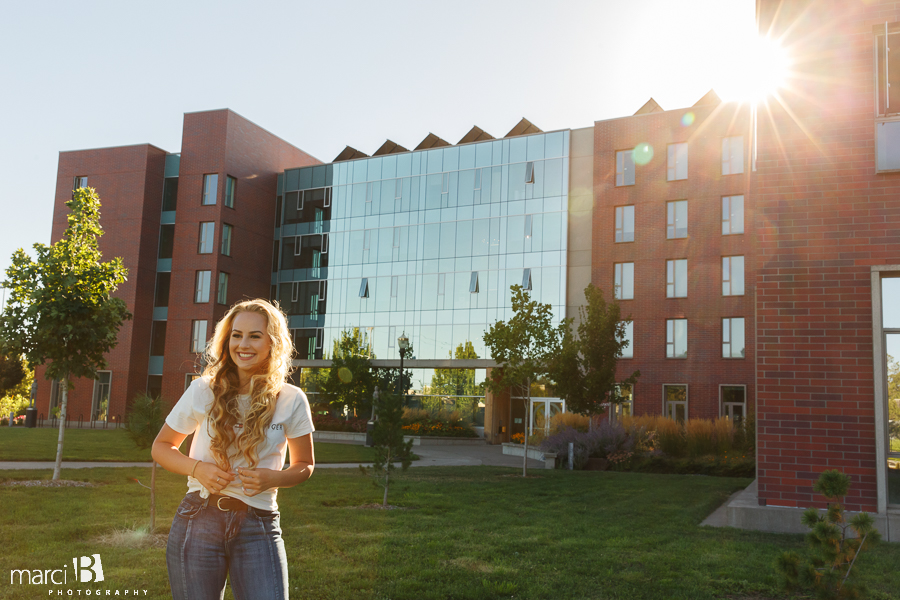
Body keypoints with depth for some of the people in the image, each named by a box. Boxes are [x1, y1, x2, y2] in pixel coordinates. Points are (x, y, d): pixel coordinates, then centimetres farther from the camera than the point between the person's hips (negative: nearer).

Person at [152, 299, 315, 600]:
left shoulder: (292, 400, -1)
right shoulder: (203, 391, -1)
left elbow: (304, 465, 10)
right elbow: (161, 446, 10)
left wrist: (273, 478, -11)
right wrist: (197, 468, -10)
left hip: (259, 526, 0)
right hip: (199, 518, 1)